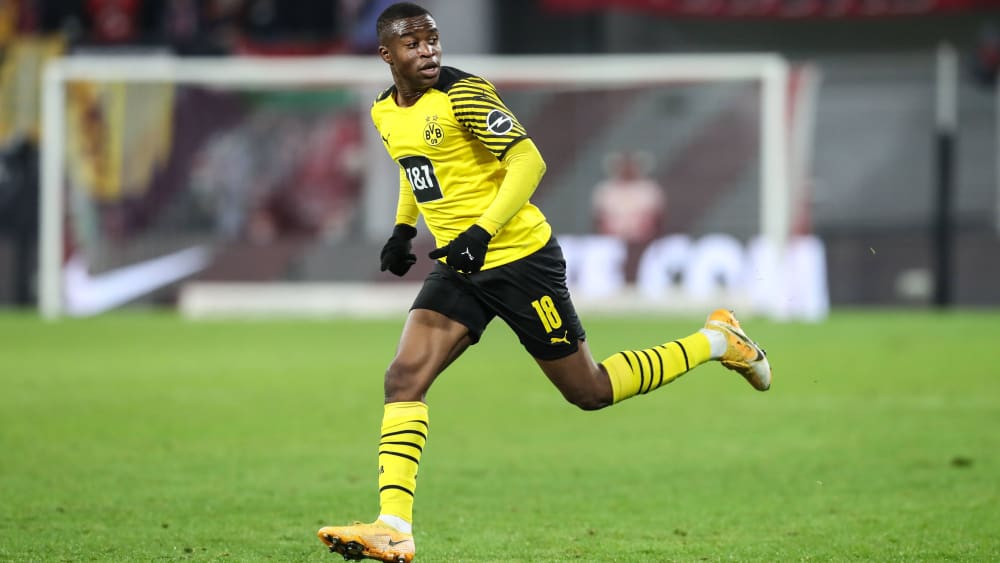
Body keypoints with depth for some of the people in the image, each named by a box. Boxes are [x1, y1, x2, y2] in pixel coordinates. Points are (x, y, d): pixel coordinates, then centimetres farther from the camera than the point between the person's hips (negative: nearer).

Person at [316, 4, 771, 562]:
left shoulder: (463, 94, -17)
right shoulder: (385, 112, 6)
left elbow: (528, 162, -20)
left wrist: (483, 230, -29)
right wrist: (403, 228, 16)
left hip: (521, 259, -7)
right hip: (459, 267, 7)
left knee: (590, 392, 3)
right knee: (404, 377, -13)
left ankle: (717, 340, 23)